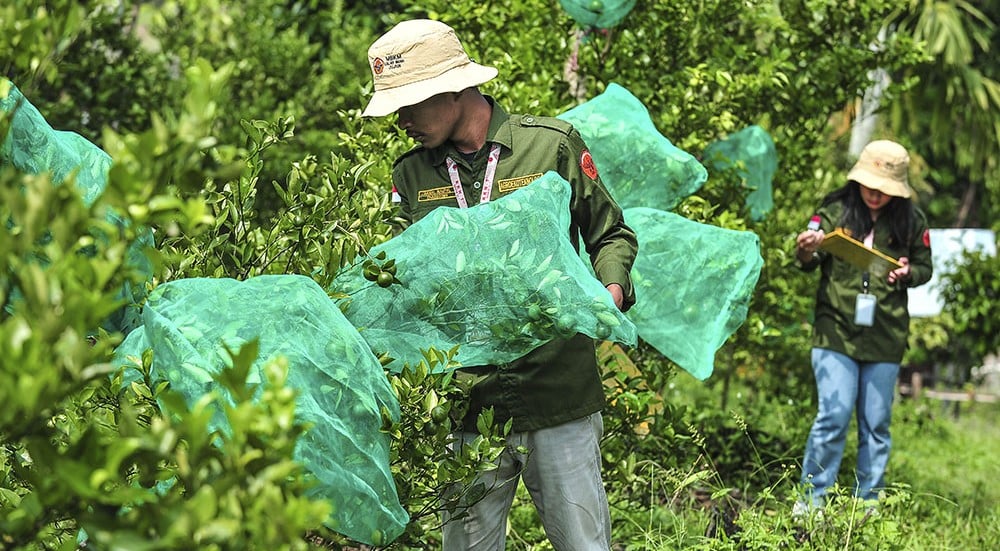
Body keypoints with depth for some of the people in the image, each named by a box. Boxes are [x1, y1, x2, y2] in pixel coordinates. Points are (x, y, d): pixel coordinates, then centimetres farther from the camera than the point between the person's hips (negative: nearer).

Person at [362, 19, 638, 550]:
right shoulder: (411, 173, 8)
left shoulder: (552, 144, 1)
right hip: (464, 403, 2)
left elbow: (612, 234, 9)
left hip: (557, 392, -2)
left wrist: (611, 290, -10)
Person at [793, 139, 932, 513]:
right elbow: (809, 264, -4)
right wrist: (806, 252, -27)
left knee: (876, 424, 8)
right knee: (834, 417, -8)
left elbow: (925, 267, 11)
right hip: (836, 331, -2)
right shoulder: (836, 210, -2)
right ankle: (811, 502, 4)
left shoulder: (910, 222, 1)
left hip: (885, 339, 2)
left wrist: (908, 273, -11)